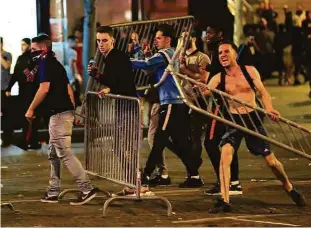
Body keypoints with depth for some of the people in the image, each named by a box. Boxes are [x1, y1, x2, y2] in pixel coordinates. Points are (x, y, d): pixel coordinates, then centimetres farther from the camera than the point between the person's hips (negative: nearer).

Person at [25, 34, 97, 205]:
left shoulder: (44, 63, -9)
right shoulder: (56, 64, 19)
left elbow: (44, 88, -19)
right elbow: (68, 89, 20)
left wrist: (31, 109, -10)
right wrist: (71, 110, 22)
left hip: (58, 114, -10)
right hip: (66, 111, 10)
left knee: (65, 154, -10)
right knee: (53, 154, 14)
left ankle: (87, 189, -13)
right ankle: (53, 193, 17)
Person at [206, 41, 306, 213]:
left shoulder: (249, 71, -2)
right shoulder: (218, 79, -2)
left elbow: (263, 92, -6)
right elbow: (204, 92, -17)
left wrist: (269, 108, -25)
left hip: (253, 119, 0)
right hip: (233, 121, 0)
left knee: (270, 160, 5)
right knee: (225, 154, -23)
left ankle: (290, 189, 33)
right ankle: (224, 201, -22)